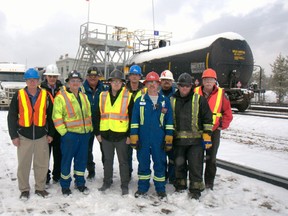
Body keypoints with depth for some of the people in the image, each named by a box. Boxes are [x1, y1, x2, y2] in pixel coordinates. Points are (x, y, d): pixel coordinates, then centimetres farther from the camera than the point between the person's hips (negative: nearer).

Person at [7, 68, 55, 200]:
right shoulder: (19, 95, -1)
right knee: (23, 164, 8)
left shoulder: (45, 95, 1)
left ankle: (40, 188, 25)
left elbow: (50, 116, 6)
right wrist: (14, 135, -3)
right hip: (24, 136, -1)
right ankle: (24, 190, 24)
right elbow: (12, 116, 0)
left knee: (42, 164, 8)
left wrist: (50, 134, 4)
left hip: (42, 136, 1)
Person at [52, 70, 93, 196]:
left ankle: (80, 182, 30)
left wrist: (90, 128, 13)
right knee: (67, 160, 5)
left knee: (82, 159, 14)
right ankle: (65, 185, 22)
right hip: (69, 134, -6)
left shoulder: (84, 97, 13)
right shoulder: (61, 97, -8)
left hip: (84, 134, 6)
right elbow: (57, 117, -12)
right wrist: (63, 132, -15)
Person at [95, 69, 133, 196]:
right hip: (106, 134, 3)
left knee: (123, 161, 7)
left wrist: (130, 135, -6)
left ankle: (124, 185, 20)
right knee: (107, 160, 16)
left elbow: (132, 117, -2)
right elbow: (98, 115, 11)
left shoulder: (128, 96, -3)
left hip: (121, 135, -3)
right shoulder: (103, 96, 6)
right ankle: (107, 182, 32)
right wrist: (97, 132, 7)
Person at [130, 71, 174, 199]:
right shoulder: (139, 101, 4)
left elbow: (169, 122, 4)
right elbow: (134, 121, 3)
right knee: (143, 163, 10)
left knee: (160, 163, 8)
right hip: (143, 139, 0)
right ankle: (142, 188, 24)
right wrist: (134, 138, -3)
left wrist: (169, 139, -1)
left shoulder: (165, 101, 4)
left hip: (159, 139, 0)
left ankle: (160, 189, 23)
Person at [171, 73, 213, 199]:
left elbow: (207, 119, 0)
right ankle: (180, 186, 31)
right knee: (179, 164, 13)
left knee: (195, 165, 1)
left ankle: (195, 189, 16)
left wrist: (207, 136, -5)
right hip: (178, 140, 3)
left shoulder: (199, 99, 0)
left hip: (195, 140, -3)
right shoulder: (172, 100, 9)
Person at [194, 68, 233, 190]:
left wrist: (223, 126, -2)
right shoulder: (196, 92, -3)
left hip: (214, 131, 0)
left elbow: (228, 113, 4)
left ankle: (209, 183, 22)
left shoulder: (221, 94, -3)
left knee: (211, 158, 8)